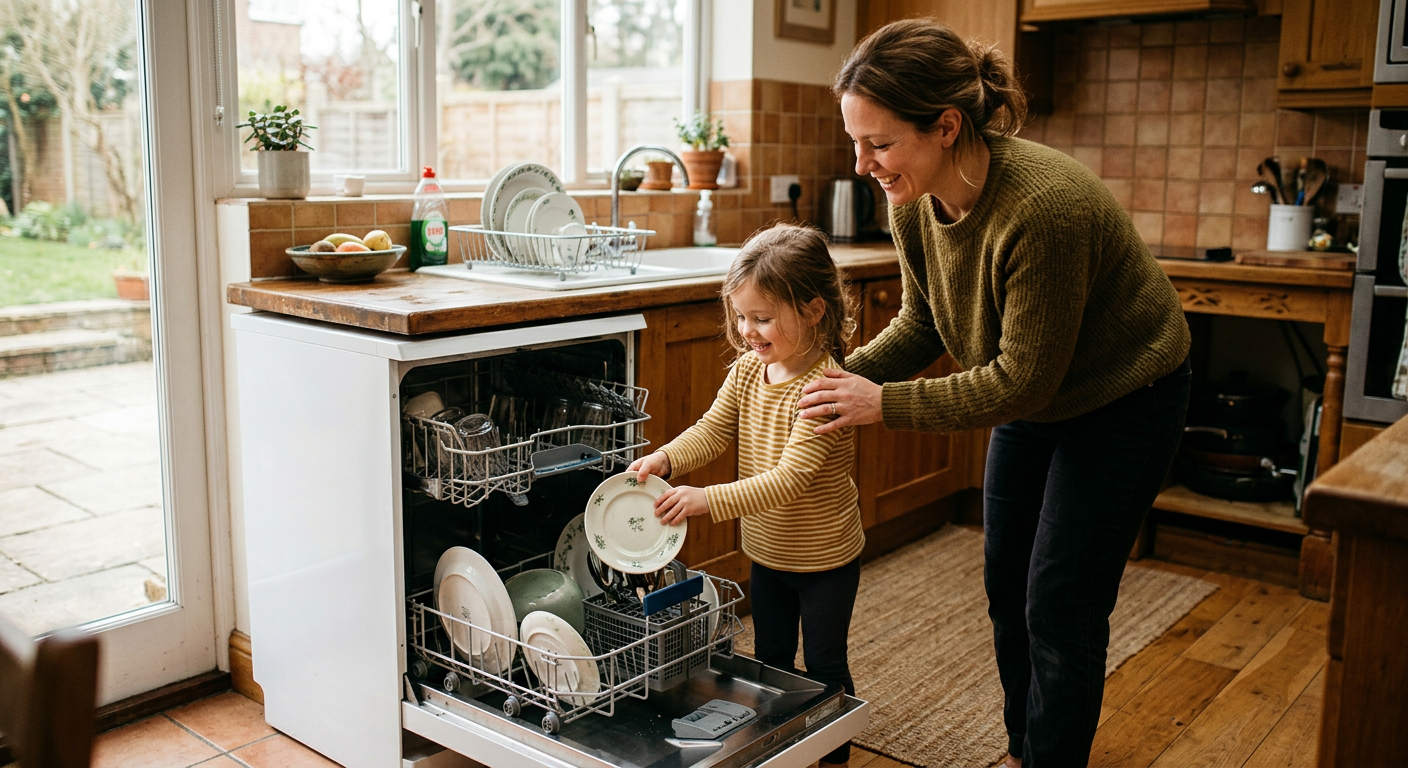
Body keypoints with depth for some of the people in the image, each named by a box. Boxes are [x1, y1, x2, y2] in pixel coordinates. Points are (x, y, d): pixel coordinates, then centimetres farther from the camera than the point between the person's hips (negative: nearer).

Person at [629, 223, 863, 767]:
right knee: (770, 659, 23)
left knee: (824, 666, 12)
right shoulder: (748, 370, -6)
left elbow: (790, 478, -35)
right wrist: (665, 459, -25)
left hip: (825, 558, -7)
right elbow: (712, 432, -5)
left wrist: (708, 500, -43)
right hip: (767, 551, 7)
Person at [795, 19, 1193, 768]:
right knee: (1005, 585, 15)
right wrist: (846, 376, -19)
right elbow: (922, 325, -3)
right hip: (1031, 397, 7)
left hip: (1123, 401, -7)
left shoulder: (1044, 208, -38)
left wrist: (885, 404, -30)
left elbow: (1022, 381, -30)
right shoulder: (913, 201, -16)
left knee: (1060, 608, -3)